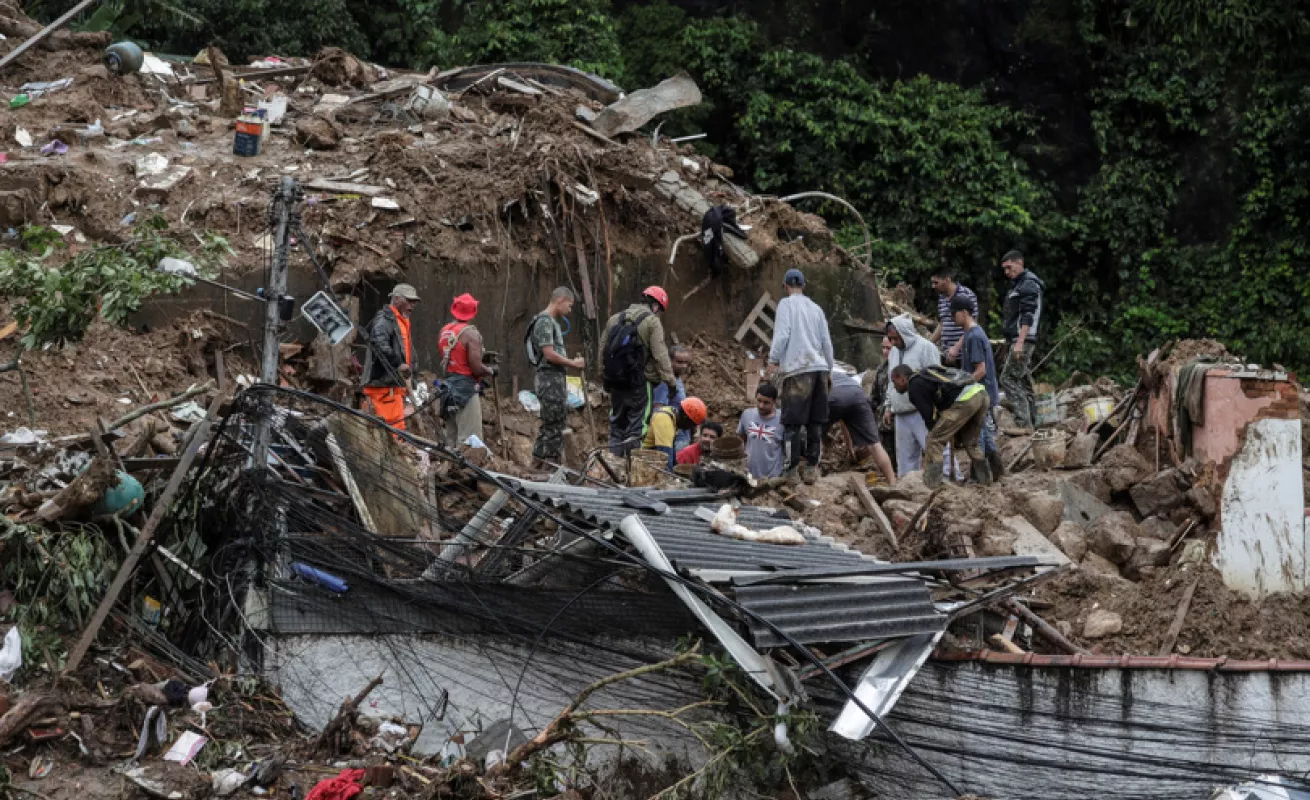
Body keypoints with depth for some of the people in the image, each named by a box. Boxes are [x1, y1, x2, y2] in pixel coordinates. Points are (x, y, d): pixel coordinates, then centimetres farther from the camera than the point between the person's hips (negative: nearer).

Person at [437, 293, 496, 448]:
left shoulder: (444, 331, 10)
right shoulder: (471, 333, -14)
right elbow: (476, 368, -19)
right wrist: (491, 371, 1)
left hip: (448, 385, 8)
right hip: (466, 387, -8)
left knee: (451, 436, 15)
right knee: (469, 439, -8)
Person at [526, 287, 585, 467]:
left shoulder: (553, 322, 19)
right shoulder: (544, 321, -13)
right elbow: (549, 355, -19)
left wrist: (571, 363, 13)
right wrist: (572, 363, -10)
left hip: (557, 379, 10)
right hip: (550, 379, -10)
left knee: (549, 425, 13)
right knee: (555, 425, -7)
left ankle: (538, 462, 17)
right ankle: (553, 465, -5)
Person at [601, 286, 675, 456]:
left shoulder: (614, 319, 13)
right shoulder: (653, 322, -6)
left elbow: (602, 349, 15)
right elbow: (660, 355, -13)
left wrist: (606, 378, 20)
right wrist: (670, 380, -9)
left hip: (615, 383, 6)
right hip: (641, 384, -6)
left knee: (617, 425, 15)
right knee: (637, 428, -3)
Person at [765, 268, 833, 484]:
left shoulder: (786, 304, 1)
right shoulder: (816, 308, 17)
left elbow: (782, 334, -10)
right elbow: (827, 342, 18)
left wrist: (773, 360, -4)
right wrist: (829, 371, 25)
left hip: (798, 370, -5)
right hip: (820, 367, 6)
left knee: (793, 422, -5)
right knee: (815, 422, 8)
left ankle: (791, 469, -8)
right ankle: (812, 468, 7)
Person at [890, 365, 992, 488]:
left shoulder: (914, 387, 4)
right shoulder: (925, 375, 32)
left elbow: (929, 417, 3)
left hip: (965, 400, -9)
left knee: (934, 441, -1)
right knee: (970, 443, 26)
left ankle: (930, 486, -5)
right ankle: (985, 481, 28)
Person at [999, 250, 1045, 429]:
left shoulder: (1028, 284, -10)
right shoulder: (1018, 284, 22)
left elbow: (1028, 316, -20)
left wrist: (1020, 342, -27)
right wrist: (1013, 342, 25)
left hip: (1024, 340, -11)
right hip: (1019, 341, 11)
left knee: (1008, 378, -15)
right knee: (1025, 381, 10)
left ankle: (1023, 422, -20)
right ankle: (1031, 423, 11)